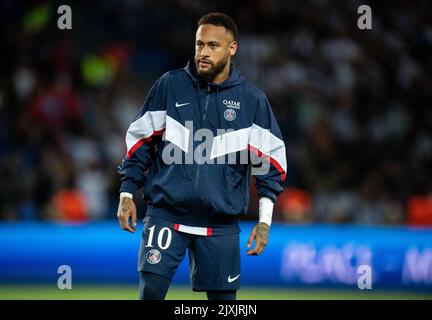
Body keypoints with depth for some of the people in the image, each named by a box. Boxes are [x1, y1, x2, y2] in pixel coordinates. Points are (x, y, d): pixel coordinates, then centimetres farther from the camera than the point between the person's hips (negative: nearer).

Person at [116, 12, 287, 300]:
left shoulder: (252, 100, 2)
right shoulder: (169, 85, 2)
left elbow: (271, 158, 5)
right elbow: (140, 140, 9)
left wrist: (265, 219, -1)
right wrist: (127, 193, 4)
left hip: (221, 225, 1)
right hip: (166, 212, 0)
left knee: (224, 298, 3)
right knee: (151, 289, -12)